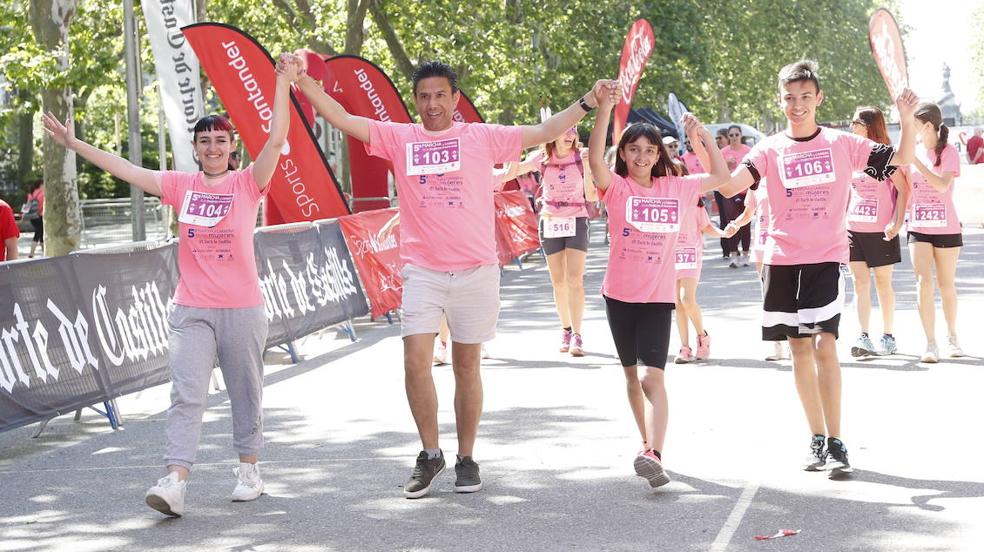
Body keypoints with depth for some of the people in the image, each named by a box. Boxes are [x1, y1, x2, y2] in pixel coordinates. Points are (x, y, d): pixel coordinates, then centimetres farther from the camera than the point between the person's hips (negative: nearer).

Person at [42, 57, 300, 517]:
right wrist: (73, 144, 0)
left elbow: (276, 141, -13)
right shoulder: (180, 186, 6)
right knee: (186, 394, -9)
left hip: (242, 309, -1)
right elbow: (125, 170, 4)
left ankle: (248, 469, 26)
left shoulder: (248, 183, -1)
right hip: (191, 310, 1)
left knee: (245, 392, 9)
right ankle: (175, 482, -19)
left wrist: (283, 85, -19)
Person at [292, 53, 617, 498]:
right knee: (416, 362, -10)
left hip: (475, 271, 0)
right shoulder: (399, 139, 6)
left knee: (467, 366, 7)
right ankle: (430, 453, 7)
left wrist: (587, 103, -2)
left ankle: (466, 458, 19)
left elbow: (542, 132, 5)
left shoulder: (482, 137, 4)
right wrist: (302, 80, -8)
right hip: (422, 272, 0)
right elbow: (341, 119, 2)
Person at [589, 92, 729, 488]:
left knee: (652, 376, -16)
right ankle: (649, 445, 28)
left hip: (658, 296, -1)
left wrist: (704, 137, 4)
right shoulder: (617, 188, -3)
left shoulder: (676, 188, 5)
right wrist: (605, 107, -30)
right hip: (619, 294, 1)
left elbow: (720, 176, 16)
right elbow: (594, 158, -22)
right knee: (632, 374, 13)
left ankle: (653, 455, -28)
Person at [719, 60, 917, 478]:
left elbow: (899, 162, 3)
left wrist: (907, 120, -13)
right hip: (782, 260, 2)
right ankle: (817, 439, 17)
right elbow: (729, 186, -7)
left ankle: (835, 443, -12)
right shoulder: (770, 150, 4)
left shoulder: (841, 144, 2)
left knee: (824, 345, -14)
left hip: (827, 258, -2)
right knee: (800, 348, 7)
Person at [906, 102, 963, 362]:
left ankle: (952, 338, 28)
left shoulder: (948, 152, -8)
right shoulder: (914, 150, 4)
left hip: (946, 228, -3)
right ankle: (930, 344, -8)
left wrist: (916, 162, -27)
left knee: (946, 285, 8)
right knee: (923, 282, -11)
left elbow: (942, 185, -23)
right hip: (918, 228, 3)